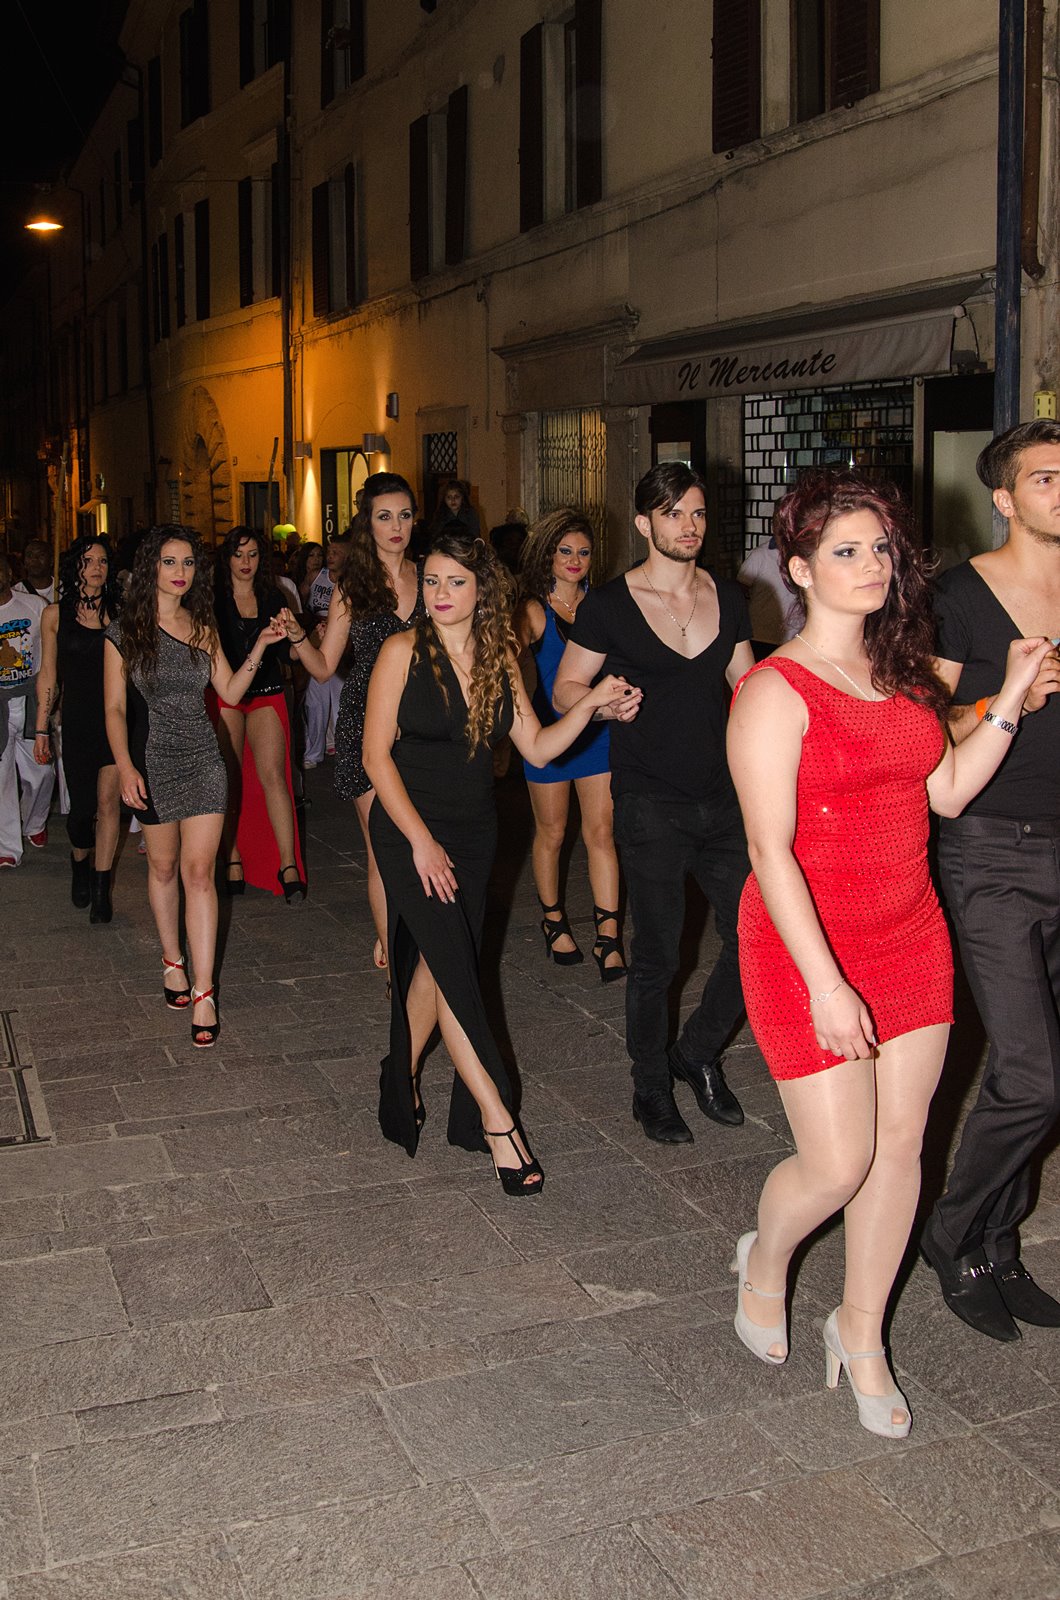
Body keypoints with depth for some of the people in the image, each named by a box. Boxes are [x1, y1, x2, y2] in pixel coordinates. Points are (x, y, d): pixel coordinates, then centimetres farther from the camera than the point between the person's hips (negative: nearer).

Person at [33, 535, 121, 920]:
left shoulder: (119, 614, 4)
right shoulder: (56, 615, 4)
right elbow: (48, 675, 8)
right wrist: (42, 729, 6)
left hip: (116, 718, 0)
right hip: (78, 719, 0)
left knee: (108, 802, -2)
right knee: (82, 806, 2)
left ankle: (101, 889, 9)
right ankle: (79, 864, 34)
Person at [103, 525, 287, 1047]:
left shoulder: (202, 627, 7)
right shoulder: (125, 631, -4)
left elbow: (230, 692, 8)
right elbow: (115, 708, -5)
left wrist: (259, 648, -5)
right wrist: (125, 766, -18)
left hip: (202, 759, 1)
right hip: (152, 761, -1)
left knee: (198, 872, -6)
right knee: (163, 867, 12)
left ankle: (203, 994, -7)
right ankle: (173, 962, 33)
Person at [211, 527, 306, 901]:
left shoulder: (274, 598, 11)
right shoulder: (214, 598, 2)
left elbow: (285, 653, 11)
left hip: (267, 695, 1)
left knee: (273, 776, -10)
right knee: (229, 779, 0)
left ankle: (288, 866, -11)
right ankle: (233, 861, 10)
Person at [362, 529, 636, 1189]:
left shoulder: (499, 660, 4)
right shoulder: (404, 650, -9)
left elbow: (537, 747, 3)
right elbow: (377, 752, -11)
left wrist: (590, 704, -13)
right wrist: (422, 841, -15)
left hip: (473, 833, 5)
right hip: (409, 830, -5)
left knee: (436, 961, 11)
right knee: (456, 967, -11)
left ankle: (402, 1077, 32)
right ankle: (495, 1120, -8)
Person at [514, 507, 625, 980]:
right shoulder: (533, 611, -6)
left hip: (598, 727, 2)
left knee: (601, 832, -1)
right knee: (551, 832, 11)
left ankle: (608, 939, 2)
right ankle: (554, 922, 31)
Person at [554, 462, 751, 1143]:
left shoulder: (728, 597, 8)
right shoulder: (610, 604, -5)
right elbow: (565, 690, -1)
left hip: (723, 799, 4)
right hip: (651, 806, -4)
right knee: (657, 953, 3)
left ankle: (699, 1052, 28)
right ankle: (653, 1091, 24)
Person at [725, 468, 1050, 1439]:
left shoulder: (901, 675, 8)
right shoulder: (777, 692, -14)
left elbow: (946, 792, 10)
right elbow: (771, 851, -19)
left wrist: (1010, 703, 2)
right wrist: (825, 984, -23)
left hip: (911, 938, 7)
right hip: (808, 948, -6)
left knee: (900, 1142, 10)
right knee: (839, 1162, -2)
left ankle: (862, 1333, 30)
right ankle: (765, 1262, 32)